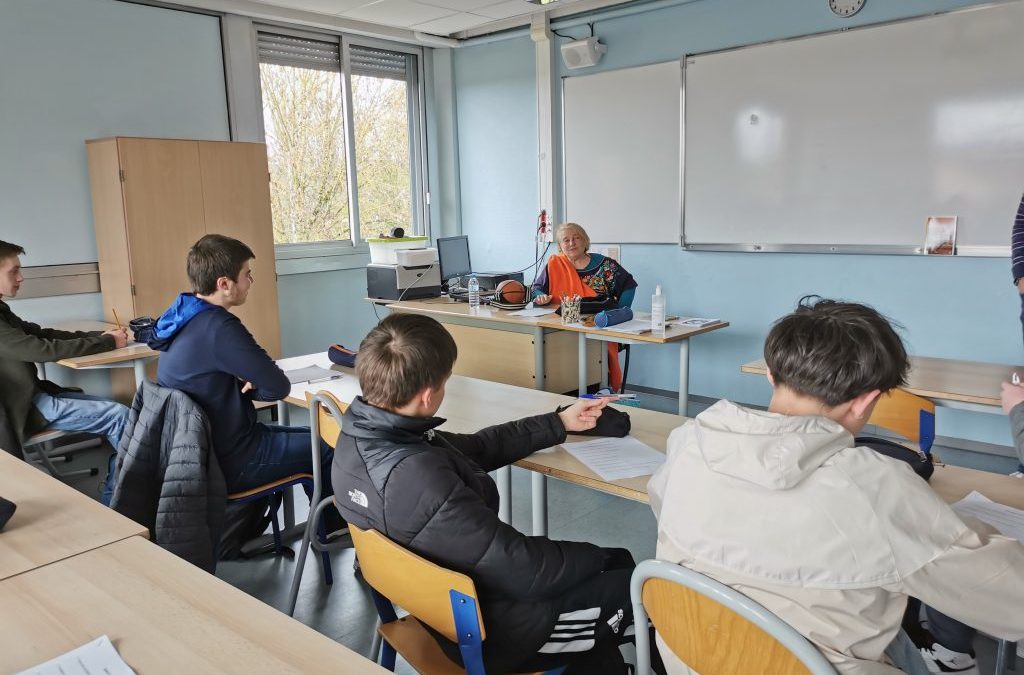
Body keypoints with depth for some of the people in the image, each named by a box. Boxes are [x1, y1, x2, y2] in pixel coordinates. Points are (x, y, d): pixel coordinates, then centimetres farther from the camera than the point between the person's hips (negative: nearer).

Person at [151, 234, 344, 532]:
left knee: (309, 436, 24)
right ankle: (336, 525, 29)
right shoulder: (219, 328, -27)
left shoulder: (185, 318, 2)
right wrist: (253, 387, -2)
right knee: (330, 447, 6)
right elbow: (279, 387, -22)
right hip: (229, 464, -9)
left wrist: (245, 384, -6)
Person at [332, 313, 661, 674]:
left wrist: (559, 423, 12)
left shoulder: (360, 435, -8)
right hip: (486, 629, -8)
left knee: (617, 562, 20)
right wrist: (598, 556, -9)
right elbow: (524, 571, -28)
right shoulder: (418, 478, -37)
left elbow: (474, 448, 5)